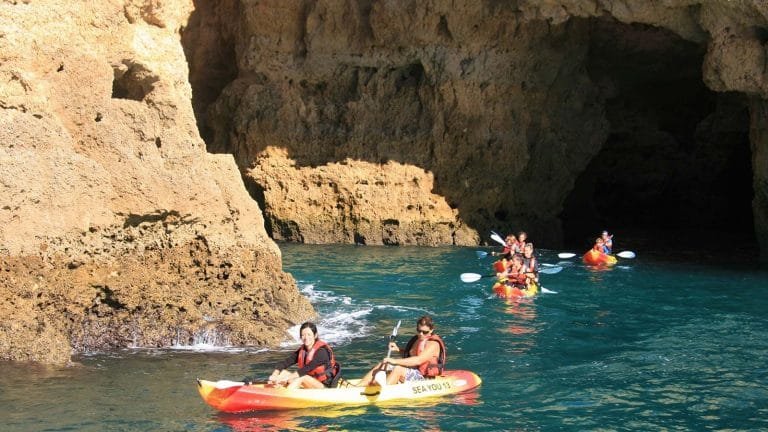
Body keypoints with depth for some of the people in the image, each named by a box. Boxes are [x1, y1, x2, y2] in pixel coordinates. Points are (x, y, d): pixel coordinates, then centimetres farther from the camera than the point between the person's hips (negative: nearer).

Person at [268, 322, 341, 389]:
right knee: (283, 372, -8)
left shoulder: (322, 351, -16)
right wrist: (275, 375, -25)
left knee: (301, 379, -33)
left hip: (324, 386, -7)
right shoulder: (301, 351, 5)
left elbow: (308, 369, -27)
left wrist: (288, 378, -34)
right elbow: (284, 363, -5)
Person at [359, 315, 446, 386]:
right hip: (412, 373, 9)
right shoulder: (417, 339, 14)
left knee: (398, 369, -33)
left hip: (424, 377, -9)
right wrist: (398, 350, 9)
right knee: (382, 366, -6)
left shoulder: (433, 344, -14)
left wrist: (395, 361, -34)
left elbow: (418, 360, -29)